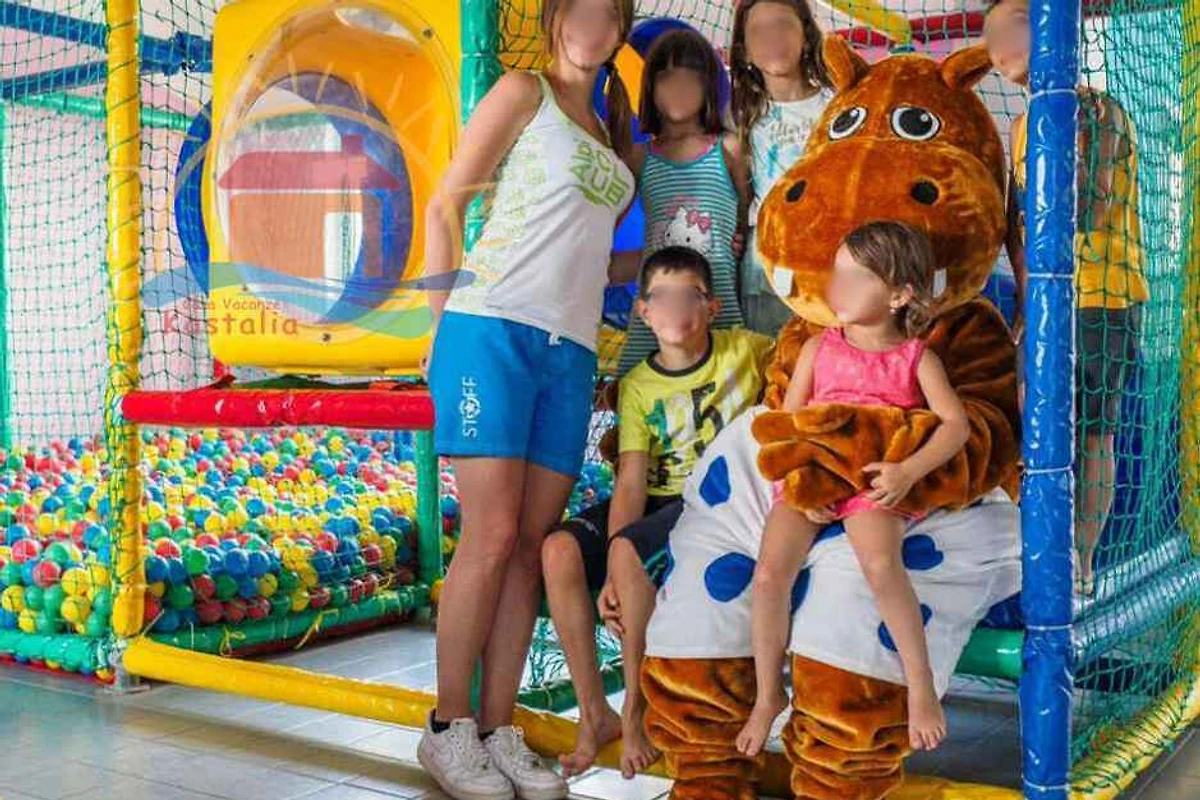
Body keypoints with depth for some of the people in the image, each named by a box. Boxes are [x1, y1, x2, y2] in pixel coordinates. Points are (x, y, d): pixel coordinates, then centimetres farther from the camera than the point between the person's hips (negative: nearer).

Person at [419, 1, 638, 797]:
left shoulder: (608, 133, 23)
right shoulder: (523, 91, 6)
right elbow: (445, 203, 0)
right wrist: (443, 318, -6)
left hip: (571, 349, 6)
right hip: (493, 328, -6)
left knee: (531, 546, 3)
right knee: (491, 537, -10)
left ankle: (499, 730, 10)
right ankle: (448, 728, 2)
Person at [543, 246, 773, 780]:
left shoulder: (745, 350, 0)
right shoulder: (638, 385, 4)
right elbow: (631, 482, -5)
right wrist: (609, 576, -20)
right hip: (659, 499, 4)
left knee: (629, 551, -32)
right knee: (559, 550, -21)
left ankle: (635, 712, -14)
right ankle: (594, 715, -9)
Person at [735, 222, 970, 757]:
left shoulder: (915, 357, 6)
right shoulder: (818, 348, 12)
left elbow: (956, 423, -2)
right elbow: (785, 423, 10)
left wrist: (907, 472, -17)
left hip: (874, 483, -2)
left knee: (880, 564, -32)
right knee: (769, 574, -17)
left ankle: (921, 687, -14)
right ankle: (768, 695, 2)